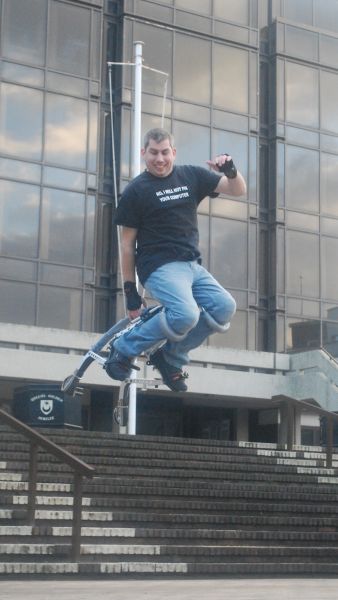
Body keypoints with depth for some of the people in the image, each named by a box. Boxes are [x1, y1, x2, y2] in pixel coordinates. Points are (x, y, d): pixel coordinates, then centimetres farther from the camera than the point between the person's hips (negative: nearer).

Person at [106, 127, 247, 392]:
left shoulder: (191, 176, 11)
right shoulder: (136, 190, -1)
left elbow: (238, 190, 11)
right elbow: (127, 243, 0)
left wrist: (231, 170, -12)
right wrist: (130, 289, -3)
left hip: (193, 265, 6)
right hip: (160, 267, -6)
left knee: (225, 307, -15)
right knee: (185, 315, -29)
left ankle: (170, 358, 0)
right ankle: (123, 351, -9)